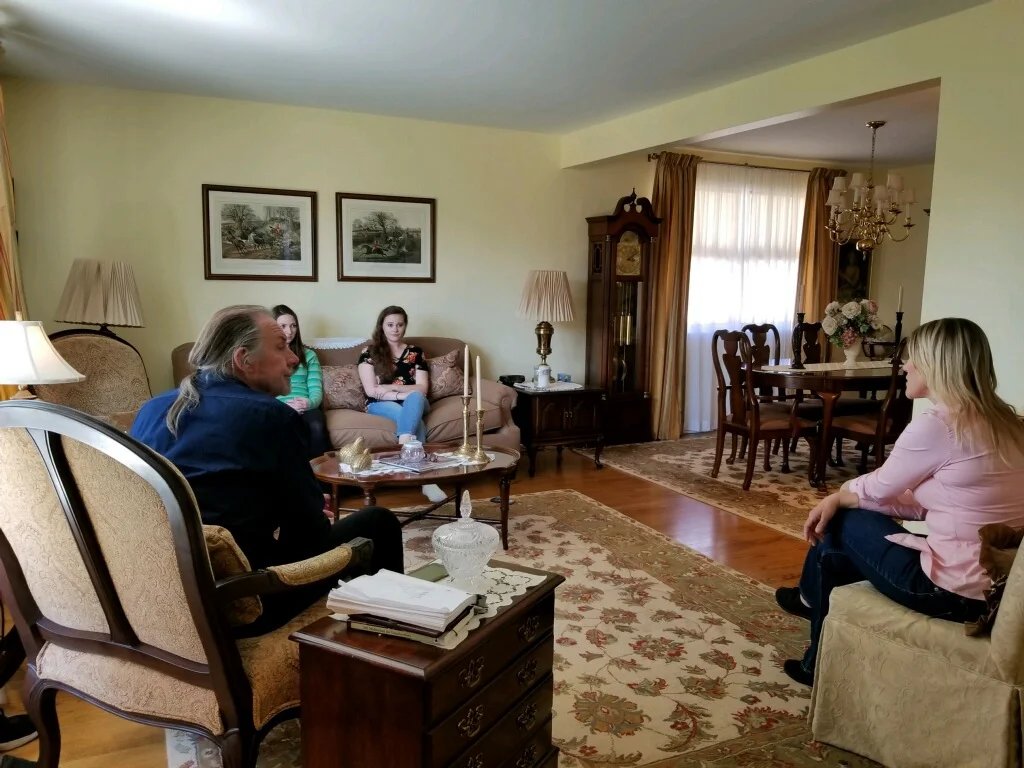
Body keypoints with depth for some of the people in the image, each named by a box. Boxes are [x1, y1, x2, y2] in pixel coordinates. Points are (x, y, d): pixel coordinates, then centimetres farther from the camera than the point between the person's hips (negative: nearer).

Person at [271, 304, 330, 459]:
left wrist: (308, 403, -17)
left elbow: (316, 390, 9)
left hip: (306, 408, 2)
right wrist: (284, 406, -18)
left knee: (317, 426, -35)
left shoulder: (308, 355, 20)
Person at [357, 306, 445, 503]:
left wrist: (390, 387, -12)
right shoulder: (369, 352, 7)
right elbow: (371, 391, -5)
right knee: (414, 418, -36)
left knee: (415, 398, -37)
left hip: (414, 403, 2)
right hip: (381, 406, -2)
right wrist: (402, 394, -17)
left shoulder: (416, 353, 13)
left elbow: (422, 389, 2)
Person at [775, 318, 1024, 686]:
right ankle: (820, 662, 38)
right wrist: (838, 499, 7)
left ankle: (812, 598, 39)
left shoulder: (935, 425, -20)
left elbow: (877, 488, -4)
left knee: (841, 519, 10)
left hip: (952, 589, -8)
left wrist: (838, 497, 18)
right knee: (836, 551, 19)